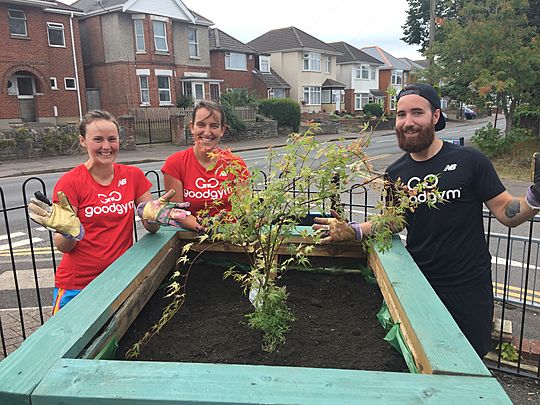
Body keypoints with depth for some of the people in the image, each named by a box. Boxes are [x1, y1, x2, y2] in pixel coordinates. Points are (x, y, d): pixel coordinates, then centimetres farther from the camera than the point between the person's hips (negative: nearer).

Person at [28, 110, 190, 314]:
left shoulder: (133, 175, -1)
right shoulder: (70, 182, -11)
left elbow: (151, 228, 1)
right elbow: (64, 247, -10)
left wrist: (154, 216, -21)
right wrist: (69, 231, -31)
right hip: (77, 285, -3)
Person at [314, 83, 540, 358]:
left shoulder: (469, 160, -11)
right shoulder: (396, 173, 0)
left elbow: (507, 213, -8)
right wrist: (355, 231, -2)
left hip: (469, 284, -2)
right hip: (419, 282, 3)